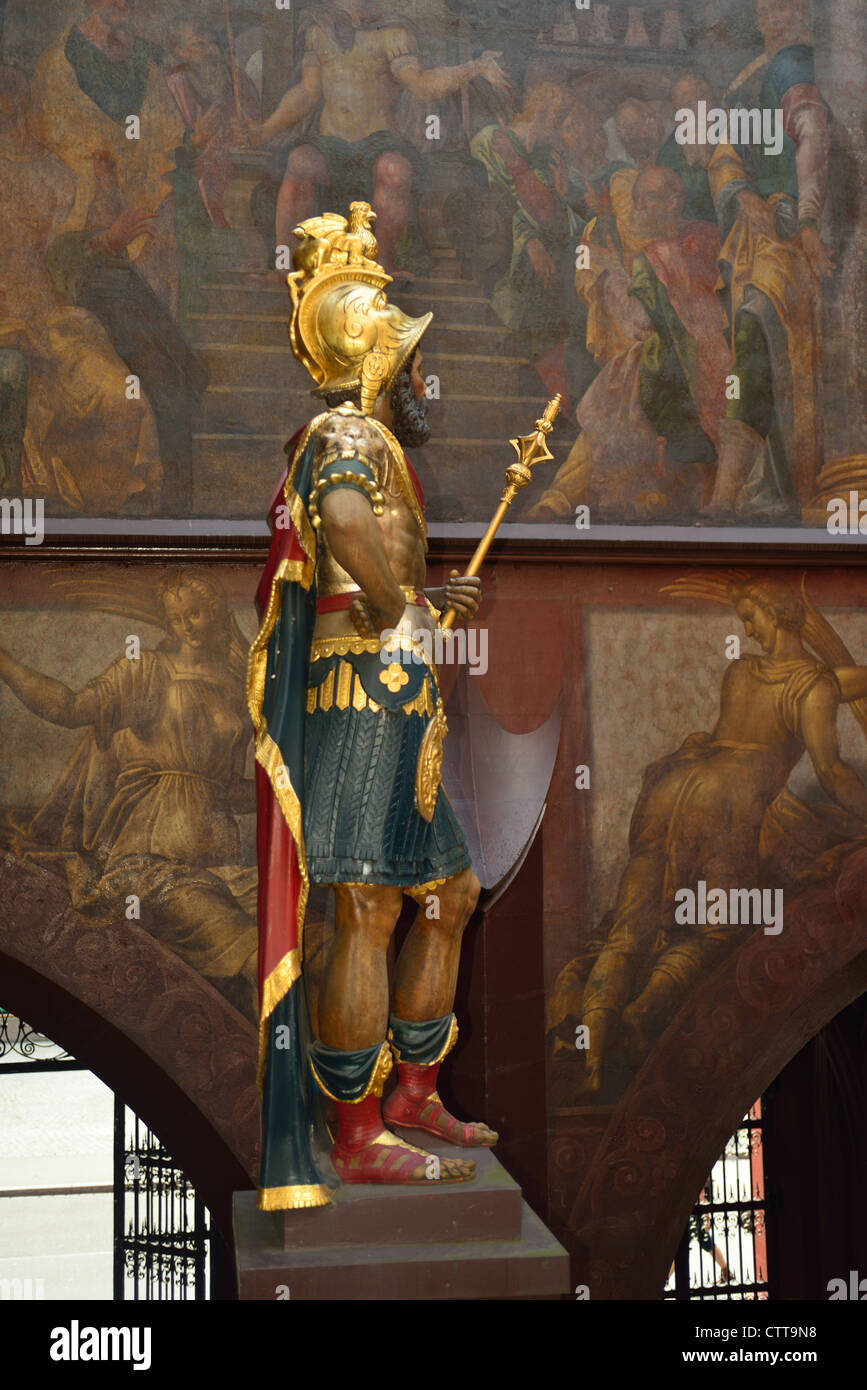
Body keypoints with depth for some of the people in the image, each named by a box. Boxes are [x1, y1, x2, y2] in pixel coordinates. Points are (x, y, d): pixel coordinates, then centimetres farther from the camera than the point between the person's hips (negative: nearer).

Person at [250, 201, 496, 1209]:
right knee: (369, 914, -8)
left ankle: (412, 1094, 23)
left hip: (392, 708, 11)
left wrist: (427, 600, 34)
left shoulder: (356, 441, 23)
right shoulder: (350, 433, -9)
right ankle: (358, 1136, -1)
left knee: (451, 893, 15)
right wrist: (394, 606, -15)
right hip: (369, 694, -11)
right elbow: (347, 521, -30)